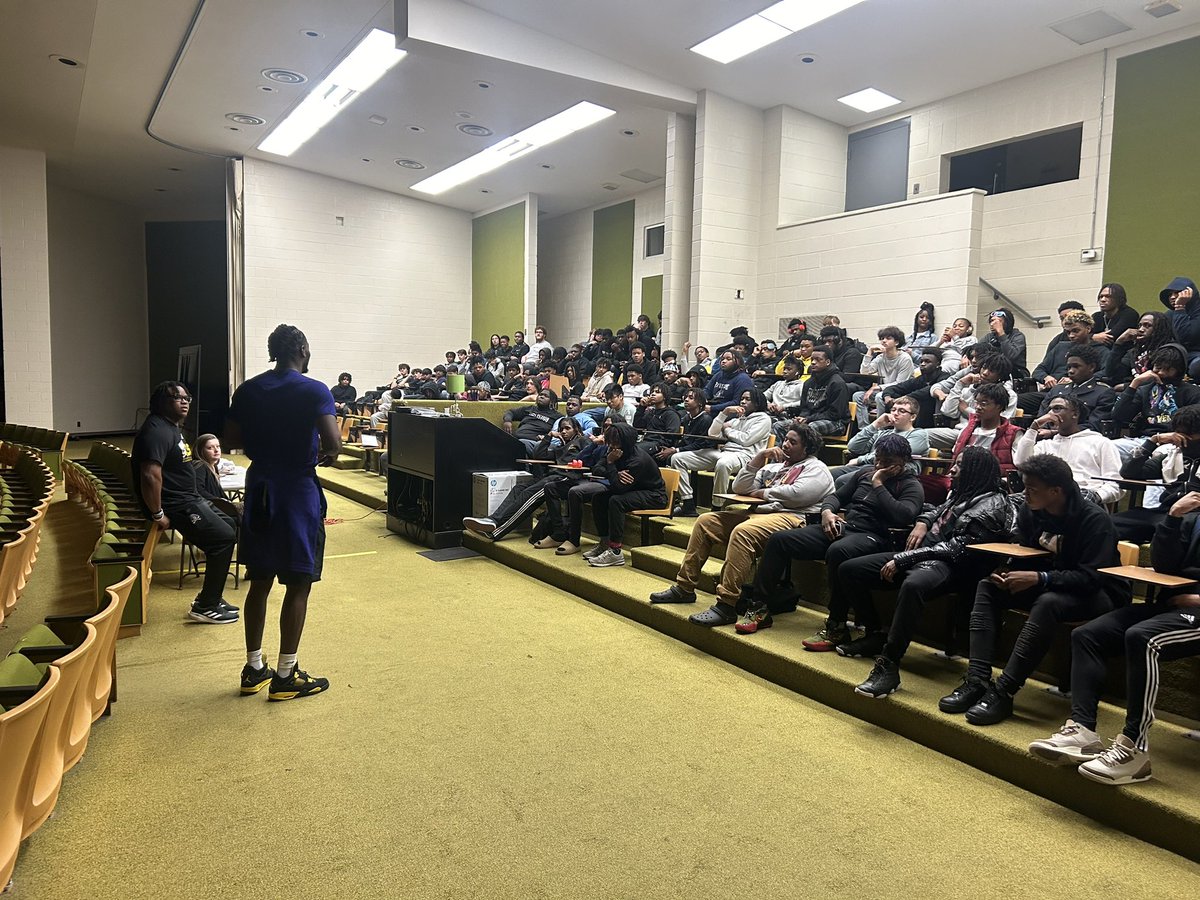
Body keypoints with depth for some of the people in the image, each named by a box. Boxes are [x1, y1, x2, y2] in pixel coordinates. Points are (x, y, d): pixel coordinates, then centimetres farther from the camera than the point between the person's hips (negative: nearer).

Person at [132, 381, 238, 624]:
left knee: (229, 527, 16)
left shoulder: (172, 427, 14)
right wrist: (158, 515, -26)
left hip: (191, 499, 11)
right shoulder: (157, 431, -20)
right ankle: (205, 607, -2)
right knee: (223, 538, -11)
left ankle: (210, 597, 21)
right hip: (177, 506, -11)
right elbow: (150, 476, -31)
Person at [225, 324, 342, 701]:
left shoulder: (248, 390, 5)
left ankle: (254, 669, 24)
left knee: (260, 582, 14)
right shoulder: (314, 391, -12)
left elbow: (231, 439, 10)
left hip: (259, 489, 6)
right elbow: (332, 441, -23)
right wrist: (326, 455, -3)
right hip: (298, 490, -6)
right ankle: (286, 676, 10)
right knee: (298, 586, 3)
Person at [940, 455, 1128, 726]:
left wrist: (1040, 579, -36)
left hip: (1097, 594, -7)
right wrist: (1008, 572, -17)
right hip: (1046, 586, 7)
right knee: (988, 587, -13)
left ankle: (1003, 692, -34)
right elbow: (1025, 557, 7)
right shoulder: (1029, 511, -3)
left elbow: (1092, 577, -27)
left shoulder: (1094, 519, -20)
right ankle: (977, 680, -24)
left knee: (1048, 602, -37)